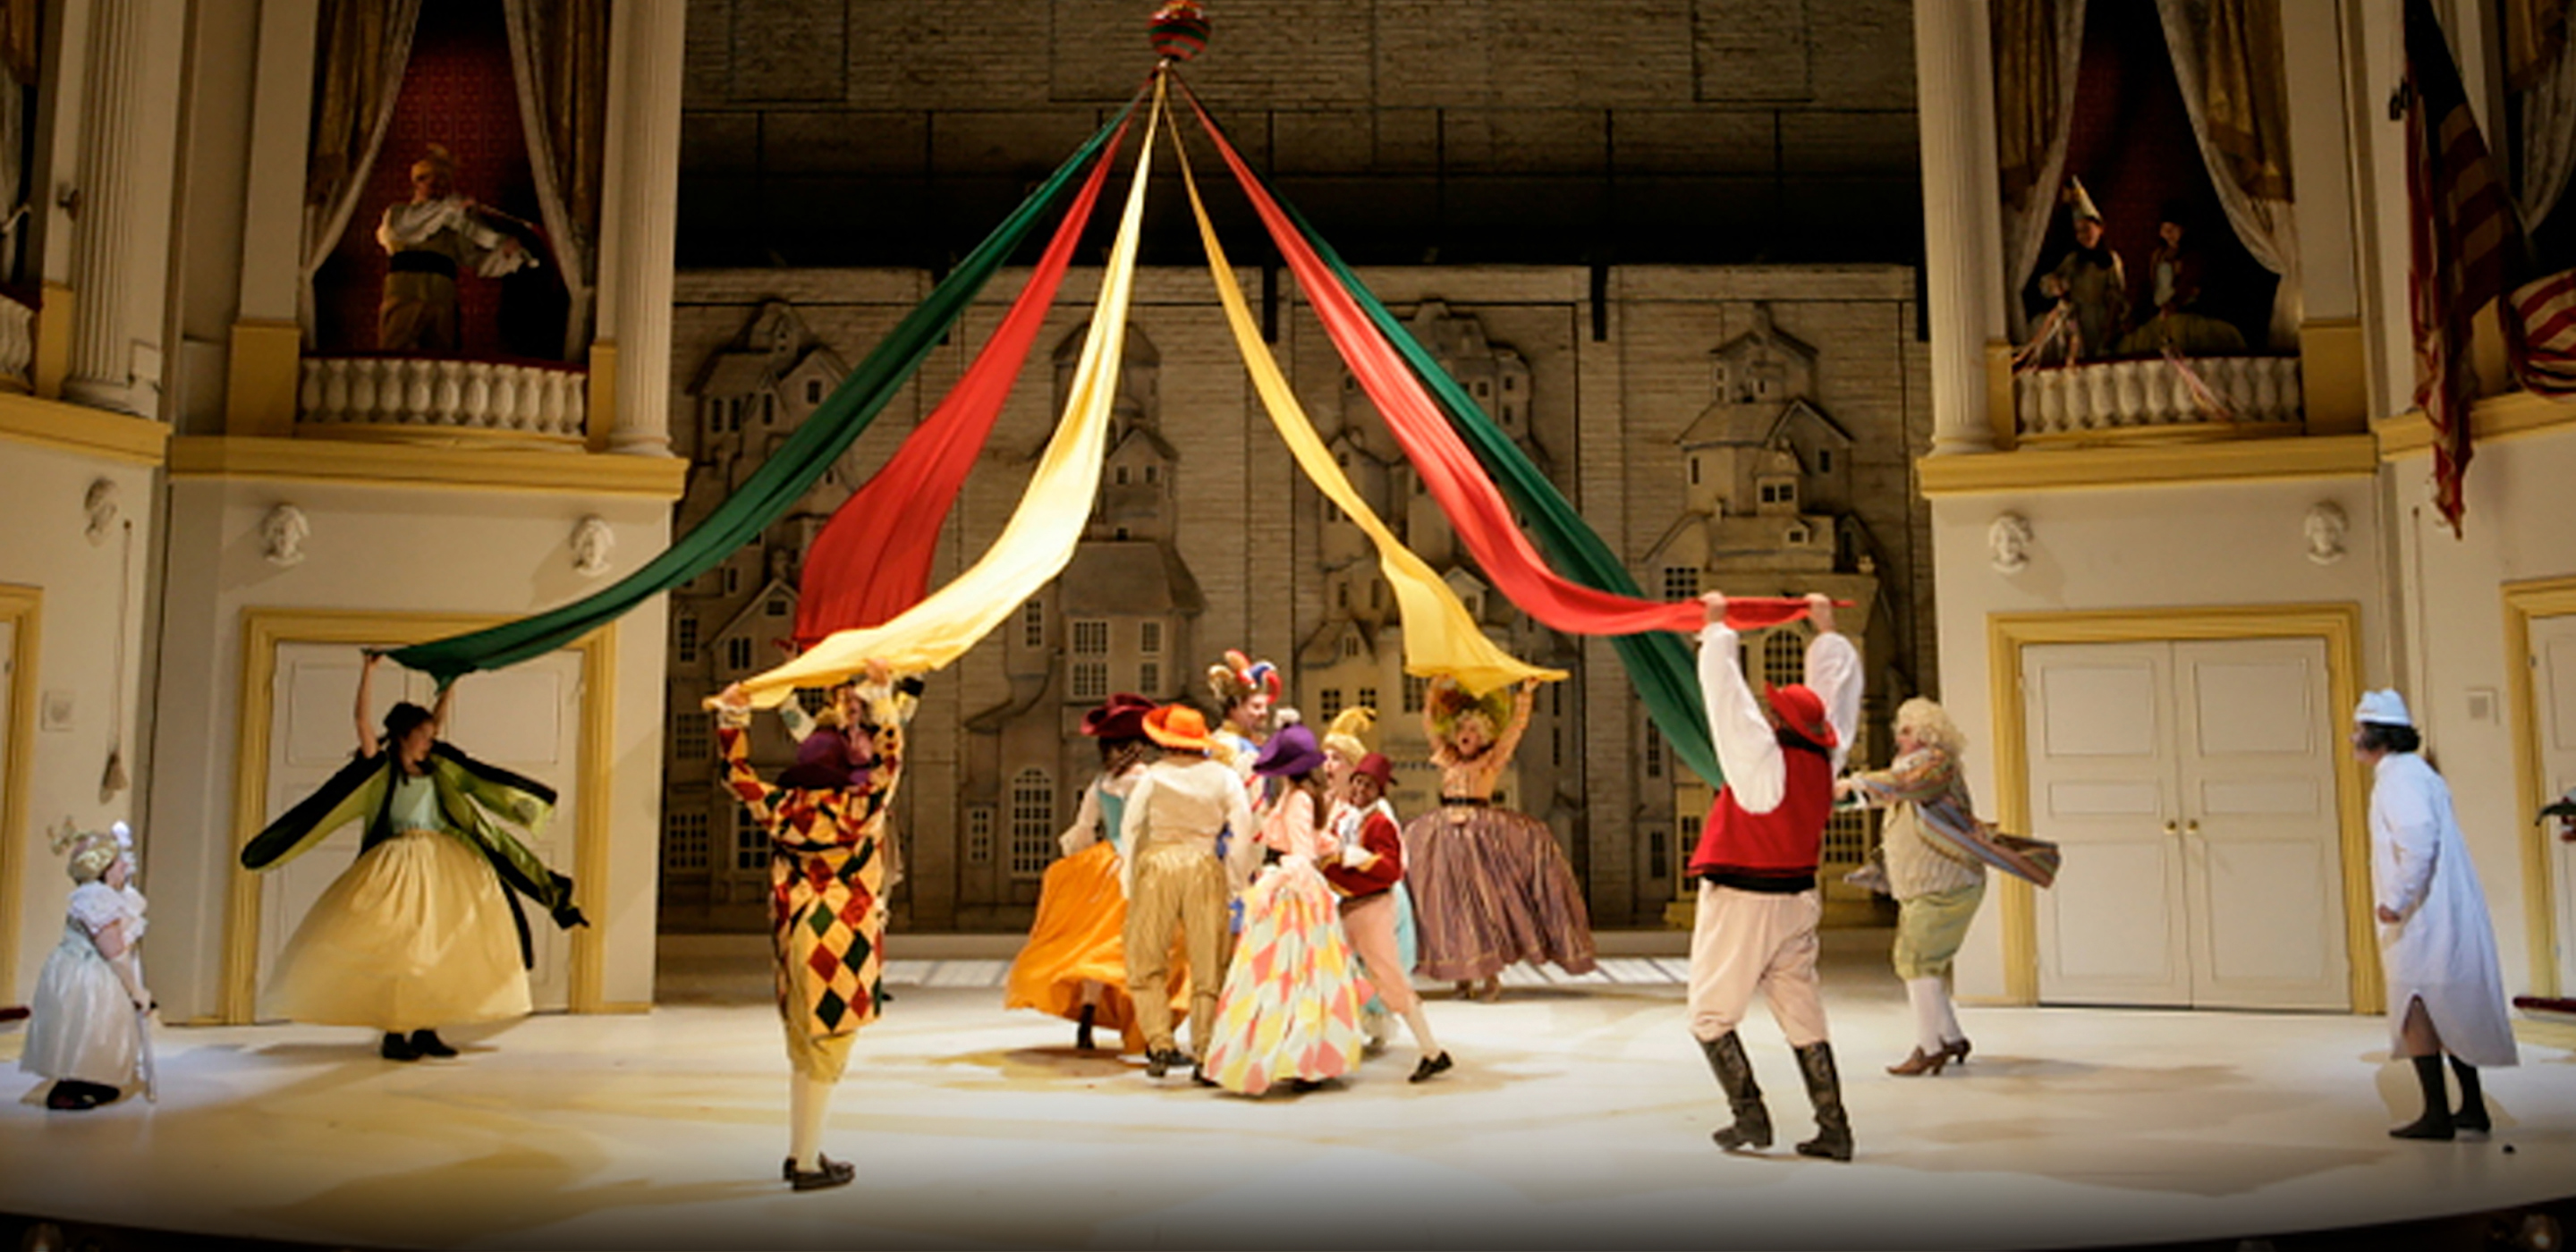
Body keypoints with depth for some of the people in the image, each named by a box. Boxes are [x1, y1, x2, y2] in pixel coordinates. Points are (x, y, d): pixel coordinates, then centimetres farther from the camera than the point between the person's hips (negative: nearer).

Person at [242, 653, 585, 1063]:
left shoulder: (432, 766, 11)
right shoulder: (381, 766, -3)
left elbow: (438, 717, 23)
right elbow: (363, 719, -11)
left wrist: (450, 682, 21)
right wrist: (369, 670, -11)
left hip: (442, 864, 6)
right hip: (397, 867, -6)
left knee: (437, 945, 4)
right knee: (396, 948, -5)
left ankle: (425, 1029, 11)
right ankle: (393, 1034, 1)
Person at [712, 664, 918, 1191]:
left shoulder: (781, 810, 1)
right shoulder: (854, 812, -13)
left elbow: (738, 774, 12)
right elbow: (887, 762, -9)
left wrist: (731, 717, 14)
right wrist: (882, 698, -6)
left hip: (792, 935, 7)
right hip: (838, 943, -6)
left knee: (803, 1049, 18)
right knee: (826, 1051, 2)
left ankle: (799, 1153, 29)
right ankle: (808, 1163, 8)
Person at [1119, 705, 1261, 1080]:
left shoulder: (1153, 775, 0)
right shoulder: (1223, 777, 2)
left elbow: (1129, 828, -1)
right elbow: (1245, 832, -1)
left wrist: (1132, 879, 7)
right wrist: (1234, 881, 8)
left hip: (1157, 865, -1)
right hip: (1204, 867, 1)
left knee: (1147, 961, 9)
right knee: (1208, 964, 8)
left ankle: (1160, 1044, -1)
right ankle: (1205, 1052, 8)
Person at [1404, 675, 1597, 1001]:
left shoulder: (1492, 760, 6)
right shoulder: (1448, 760, 15)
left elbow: (1515, 727, -1)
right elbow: (1429, 722, 17)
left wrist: (1526, 694, -9)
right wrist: (1435, 689, 11)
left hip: (1483, 832, -4)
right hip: (1447, 835, 4)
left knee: (1486, 900, -7)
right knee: (1452, 906, 1)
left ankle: (1492, 976, -1)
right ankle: (1462, 976, 7)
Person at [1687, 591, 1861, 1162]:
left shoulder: (1761, 759, -16)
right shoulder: (1825, 757, 0)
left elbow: (1724, 687, -11)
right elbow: (1836, 687, 15)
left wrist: (1716, 626, 3)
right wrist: (1826, 629, 26)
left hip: (1740, 902, -6)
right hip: (1796, 903, 6)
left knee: (1711, 1014, 5)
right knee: (1803, 1018, 10)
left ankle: (1750, 1115, -1)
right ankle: (1833, 1129, 10)